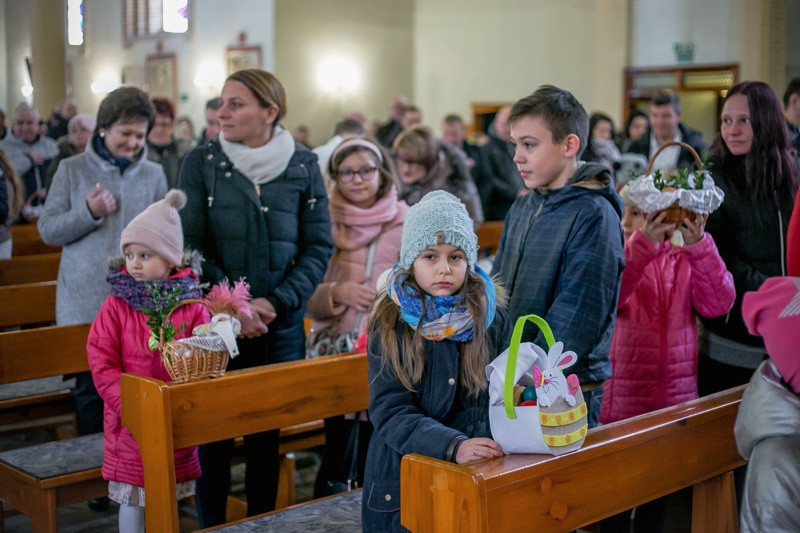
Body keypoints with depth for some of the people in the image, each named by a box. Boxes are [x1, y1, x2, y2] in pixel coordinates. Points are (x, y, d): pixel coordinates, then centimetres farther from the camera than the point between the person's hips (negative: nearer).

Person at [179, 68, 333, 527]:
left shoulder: (304, 166, 0)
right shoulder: (201, 162, -1)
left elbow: (318, 248, -1)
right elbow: (191, 244, -4)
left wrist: (275, 303, -12)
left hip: (282, 327, 1)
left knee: (268, 436, 10)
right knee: (213, 434, 5)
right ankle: (211, 525, 21)